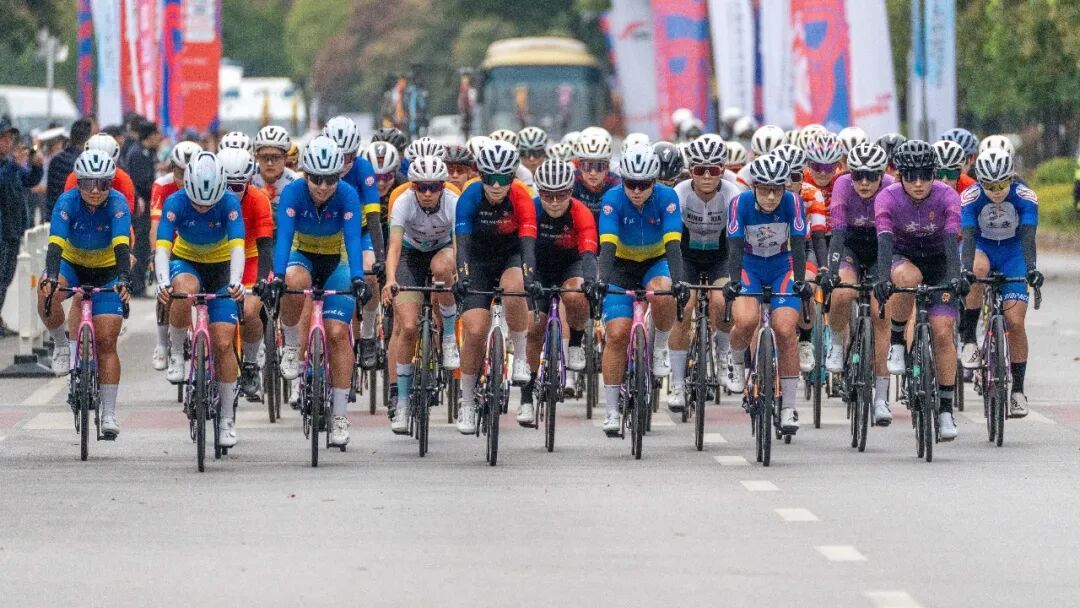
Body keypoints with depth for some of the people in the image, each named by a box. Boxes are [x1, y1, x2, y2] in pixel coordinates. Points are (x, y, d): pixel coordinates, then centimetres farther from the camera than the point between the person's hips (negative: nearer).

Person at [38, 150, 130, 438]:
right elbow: (55, 243, -35)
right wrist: (51, 278, -52)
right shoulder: (67, 202, -25)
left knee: (106, 342, -8)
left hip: (107, 272, 0)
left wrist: (123, 281, -53)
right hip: (72, 264, 1)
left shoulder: (117, 204, -25)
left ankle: (109, 414, -2)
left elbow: (122, 245, -37)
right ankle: (62, 345, -8)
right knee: (46, 294, -34)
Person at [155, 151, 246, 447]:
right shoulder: (176, 202, -24)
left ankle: (227, 417, 2)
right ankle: (176, 353, -16)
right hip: (185, 262, 0)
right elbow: (163, 245, -33)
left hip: (221, 267, 0)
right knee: (185, 290, -38)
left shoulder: (230, 202, -24)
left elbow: (237, 245, -35)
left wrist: (235, 281, -53)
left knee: (223, 343, -10)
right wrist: (163, 281, -52)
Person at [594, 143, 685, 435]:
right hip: (622, 266, 0)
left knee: (662, 295, -36)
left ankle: (661, 348, -6)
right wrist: (602, 280, -50)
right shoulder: (613, 200, -23)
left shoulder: (666, 198, -22)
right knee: (617, 334, -13)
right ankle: (611, 411, -4)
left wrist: (678, 281, -48)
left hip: (656, 262, 0)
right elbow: (607, 244, -33)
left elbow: (673, 243, -32)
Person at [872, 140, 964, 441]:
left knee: (943, 332, -14)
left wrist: (955, 277, -49)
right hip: (903, 257, 0)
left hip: (938, 261, 0)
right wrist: (883, 278, -51)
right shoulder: (888, 198, -22)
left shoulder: (947, 196, -22)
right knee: (907, 278, -38)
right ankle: (896, 341, -15)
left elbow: (951, 239, -34)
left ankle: (946, 409, -5)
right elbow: (884, 239, -35)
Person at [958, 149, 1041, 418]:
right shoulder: (970, 198, -24)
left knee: (1015, 321, -11)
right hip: (981, 248, -1)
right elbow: (968, 236, -33)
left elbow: (1027, 237, -32)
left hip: (1012, 254, 1)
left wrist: (1031, 268, -49)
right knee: (979, 268, -38)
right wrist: (966, 269, -51)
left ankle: (1018, 390, 1)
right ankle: (968, 339, -25)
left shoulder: (1025, 198, -23)